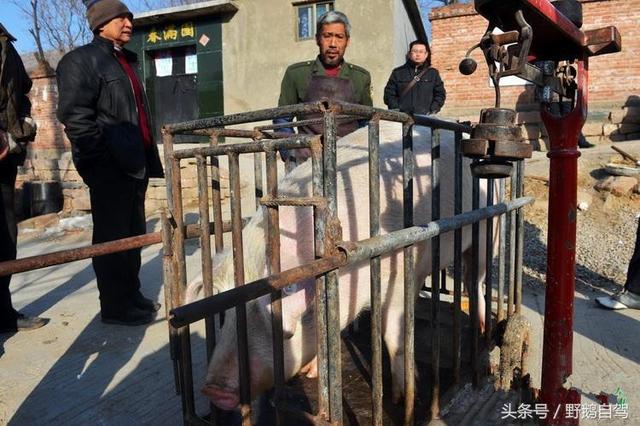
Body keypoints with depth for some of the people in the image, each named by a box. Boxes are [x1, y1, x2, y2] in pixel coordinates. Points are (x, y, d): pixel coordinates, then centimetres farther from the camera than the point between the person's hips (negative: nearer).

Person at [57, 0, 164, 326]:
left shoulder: (124, 62, 23)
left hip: (134, 164, 9)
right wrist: (104, 158, -19)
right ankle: (114, 306, 10)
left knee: (133, 234, 14)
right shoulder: (81, 60, -4)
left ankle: (131, 296, 27)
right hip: (109, 168, -8)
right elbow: (74, 115, -14)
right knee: (112, 237, -1)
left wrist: (146, 158, 17)